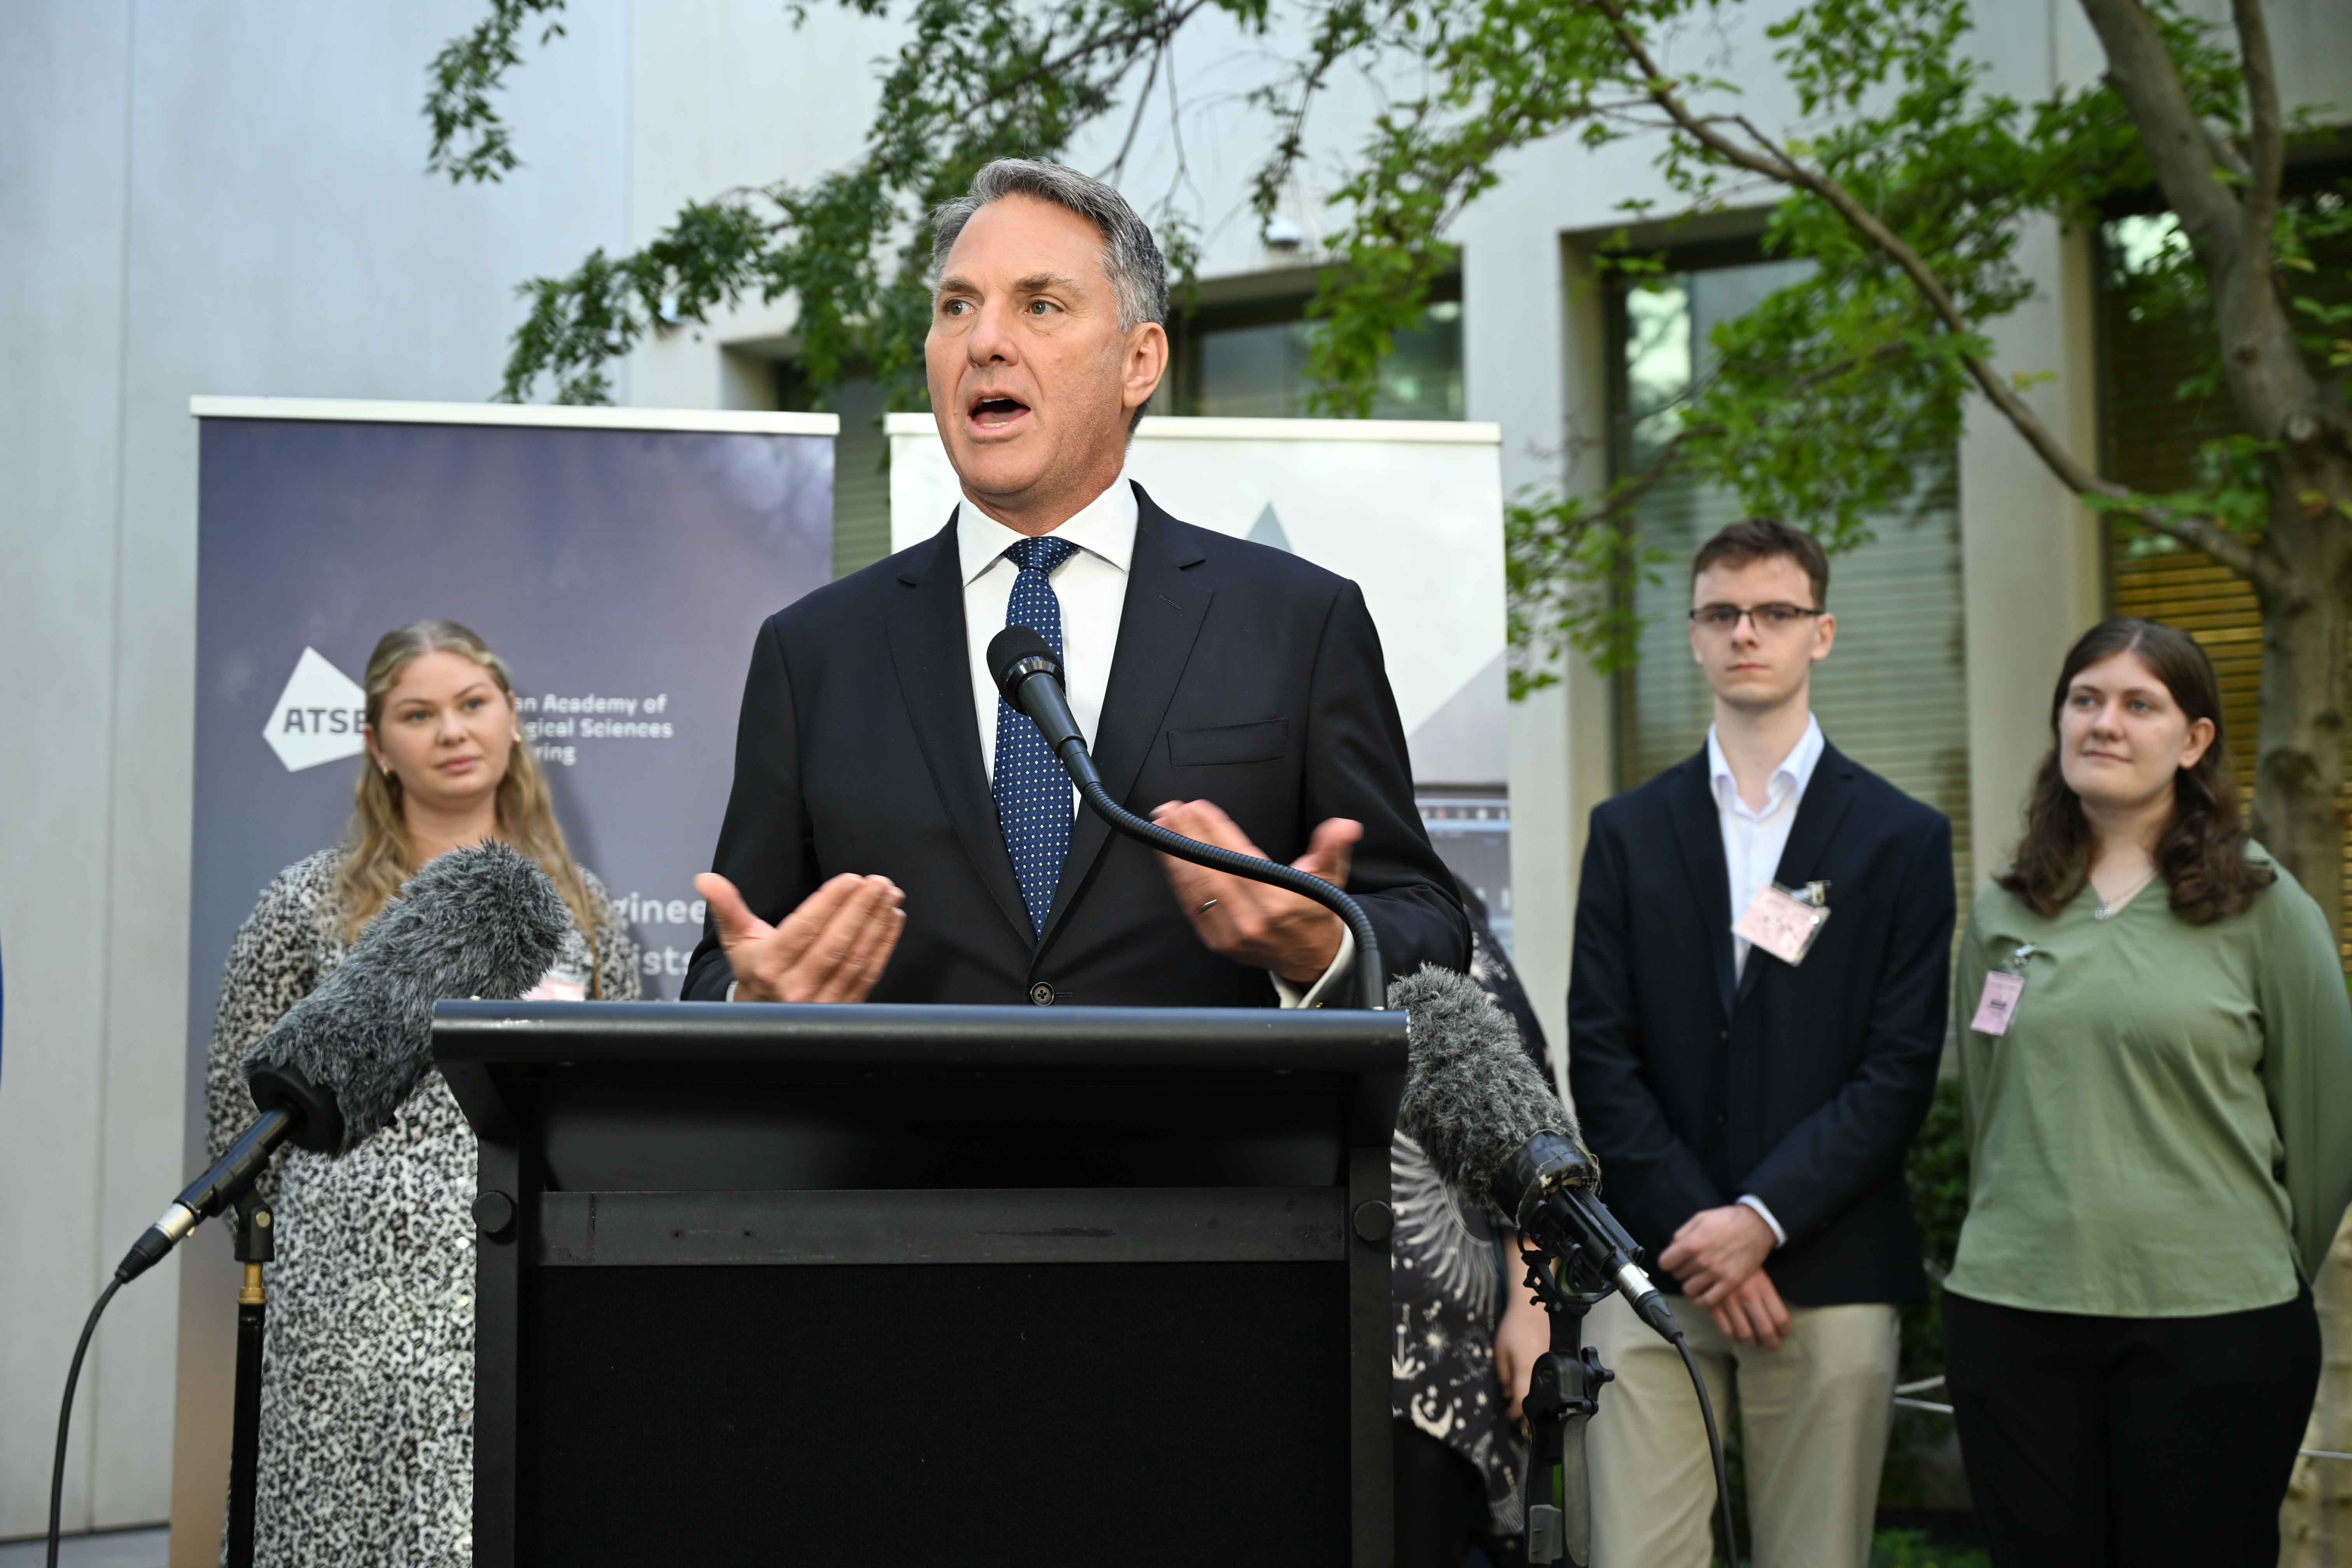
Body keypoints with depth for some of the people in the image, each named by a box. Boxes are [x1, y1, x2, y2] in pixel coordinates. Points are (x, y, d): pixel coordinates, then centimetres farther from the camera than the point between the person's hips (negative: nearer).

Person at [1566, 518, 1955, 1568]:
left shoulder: (1903, 838, 7)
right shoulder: (1629, 832, 12)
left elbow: (1901, 1070, -1)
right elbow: (1599, 1057, 4)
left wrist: (1760, 1222, -10)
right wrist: (1696, 1230, -7)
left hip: (1826, 1273, -1)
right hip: (1654, 1265, 1)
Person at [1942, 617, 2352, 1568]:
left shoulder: (2262, 908, -1)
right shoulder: (2002, 914, 9)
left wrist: (2262, 1269, 10)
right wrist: (2028, 1244, 14)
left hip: (2210, 1323, -3)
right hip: (2011, 1315, 3)